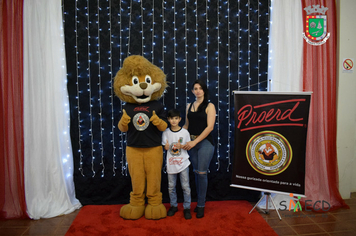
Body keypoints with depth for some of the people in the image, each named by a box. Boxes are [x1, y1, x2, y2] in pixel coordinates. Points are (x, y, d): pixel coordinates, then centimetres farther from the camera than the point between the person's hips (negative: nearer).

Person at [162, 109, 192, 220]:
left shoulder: (185, 132, -5)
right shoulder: (166, 132, -1)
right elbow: (165, 147, 5)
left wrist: (181, 146, -18)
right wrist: (166, 147, -18)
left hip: (183, 163, -1)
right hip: (171, 163, 2)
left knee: (185, 186, 3)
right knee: (171, 186, 11)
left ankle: (187, 208, 17)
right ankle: (173, 206, 29)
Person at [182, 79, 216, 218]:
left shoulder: (209, 106, -3)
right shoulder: (189, 106, 12)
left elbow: (210, 127, -11)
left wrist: (195, 142, -16)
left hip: (205, 142, -5)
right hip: (191, 142, 5)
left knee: (201, 173, -6)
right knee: (196, 172, 10)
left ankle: (201, 205, 8)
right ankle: (200, 202, 22)